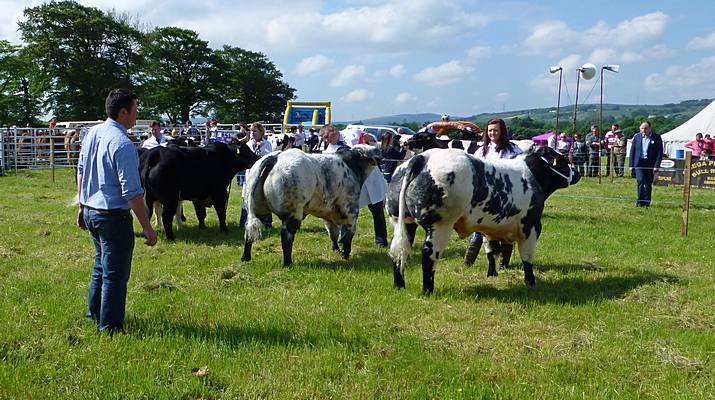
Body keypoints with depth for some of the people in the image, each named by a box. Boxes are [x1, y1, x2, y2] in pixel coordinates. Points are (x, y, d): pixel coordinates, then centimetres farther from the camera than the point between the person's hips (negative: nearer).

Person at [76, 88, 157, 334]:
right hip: (113, 216, -9)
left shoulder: (92, 134, 5)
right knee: (115, 274, 3)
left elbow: (81, 172, 15)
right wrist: (147, 228, -18)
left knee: (101, 265, 24)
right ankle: (110, 328, 10)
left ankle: (94, 315, 36)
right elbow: (132, 192, -22)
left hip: (90, 211, 9)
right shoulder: (122, 144, -21)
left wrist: (82, 207, 25)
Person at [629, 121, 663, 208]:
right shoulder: (637, 137, 6)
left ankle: (646, 202, 16)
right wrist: (631, 165, 4)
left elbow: (660, 153, -2)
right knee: (640, 181, -14)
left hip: (650, 164, 0)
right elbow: (632, 151, 9)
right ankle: (640, 201, -6)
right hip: (639, 163, 0)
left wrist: (656, 166, -10)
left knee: (648, 184, 6)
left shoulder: (656, 138, 0)